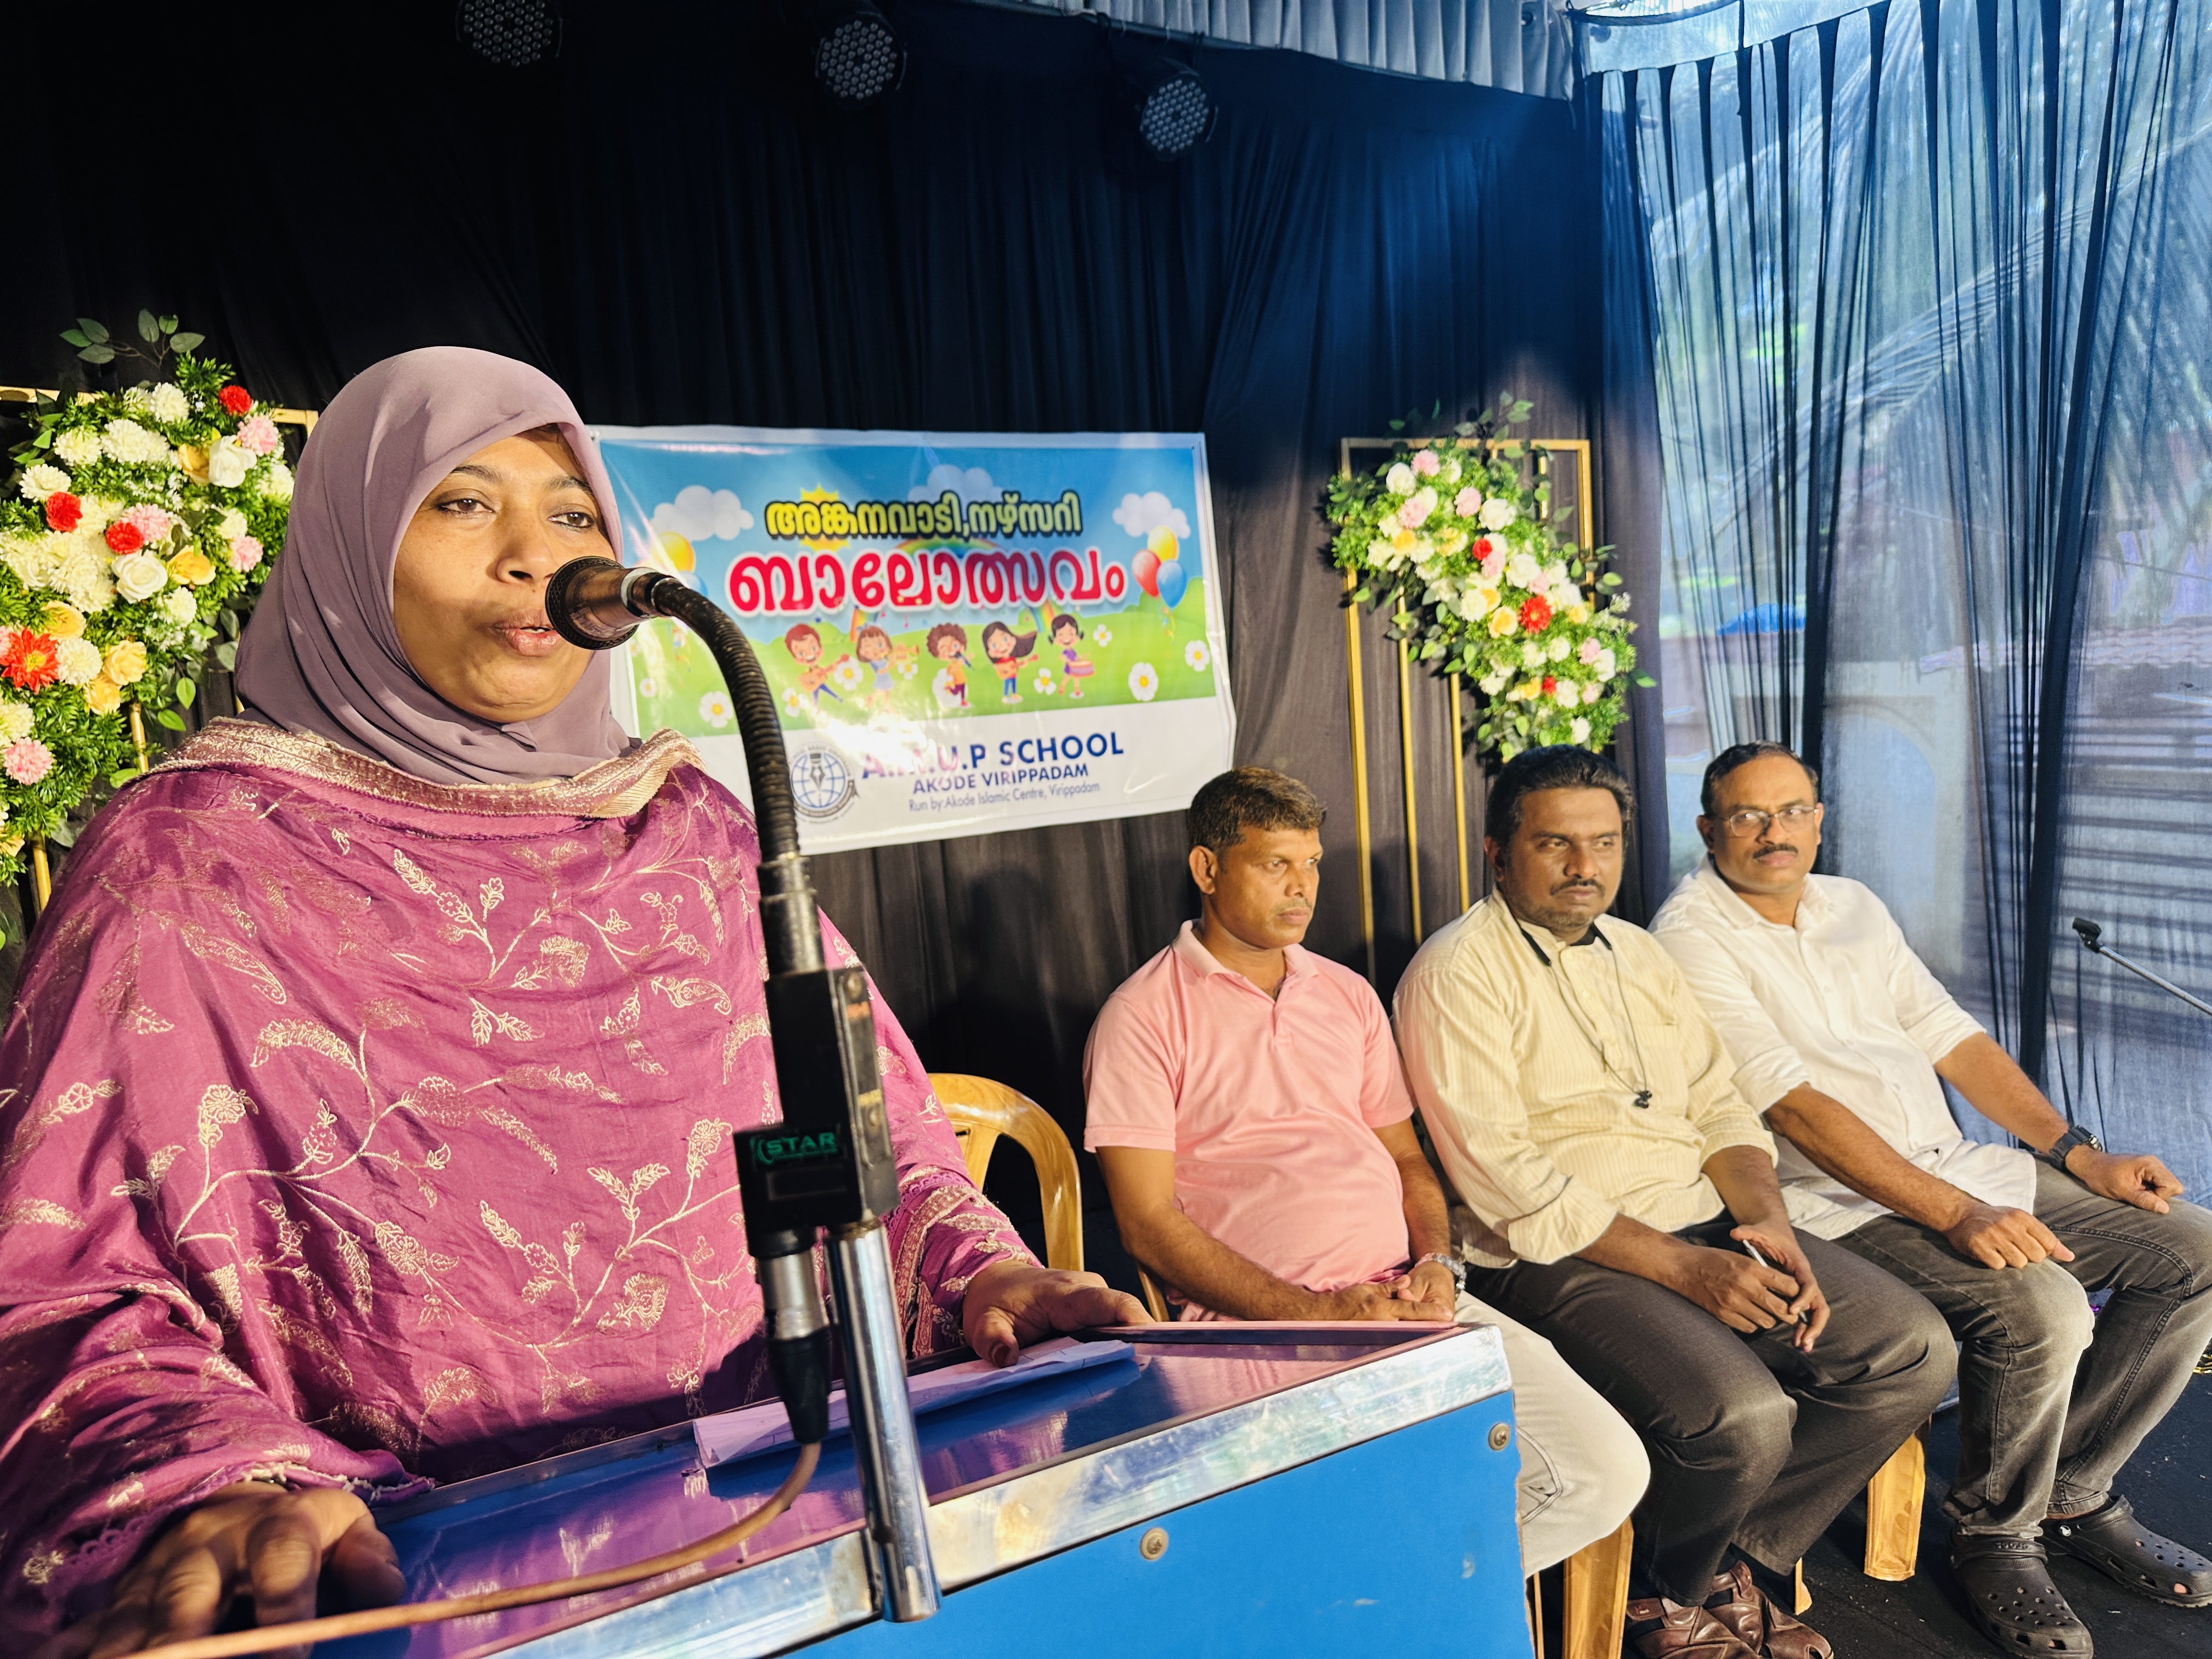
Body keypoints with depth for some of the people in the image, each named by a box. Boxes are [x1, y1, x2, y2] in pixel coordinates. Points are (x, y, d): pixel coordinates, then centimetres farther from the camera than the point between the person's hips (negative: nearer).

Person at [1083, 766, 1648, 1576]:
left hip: (1408, 1301, 6)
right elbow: (1149, 1222, -7)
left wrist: (1437, 1262, 1)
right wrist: (1315, 1313, -14)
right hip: (1262, 1328, -6)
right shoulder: (1143, 1017, -2)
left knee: (1609, 1468, -9)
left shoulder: (1348, 994, 18)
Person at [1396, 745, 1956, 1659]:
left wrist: (1767, 1222, -5)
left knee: (1914, 1349, -6)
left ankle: (1737, 1558, 9)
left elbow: (1719, 1106, 15)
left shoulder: (1640, 954, 16)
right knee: (1744, 1413, -27)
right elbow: (1505, 1176, -16)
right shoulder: (1458, 973, -10)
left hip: (1706, 1225, 8)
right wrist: (1681, 1267, -18)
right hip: (1559, 1258, -8)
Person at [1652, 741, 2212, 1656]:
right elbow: (1793, 1105, -20)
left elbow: (1952, 1037, 15)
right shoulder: (1691, 938, -12)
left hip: (1960, 1167, 8)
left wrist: (2081, 1155, 5)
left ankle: (2075, 1492, 16)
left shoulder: (1852, 905, 14)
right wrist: (1955, 1214, -24)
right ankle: (1995, 1536, 2)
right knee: (2041, 1308, -27)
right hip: (1841, 1200, -8)